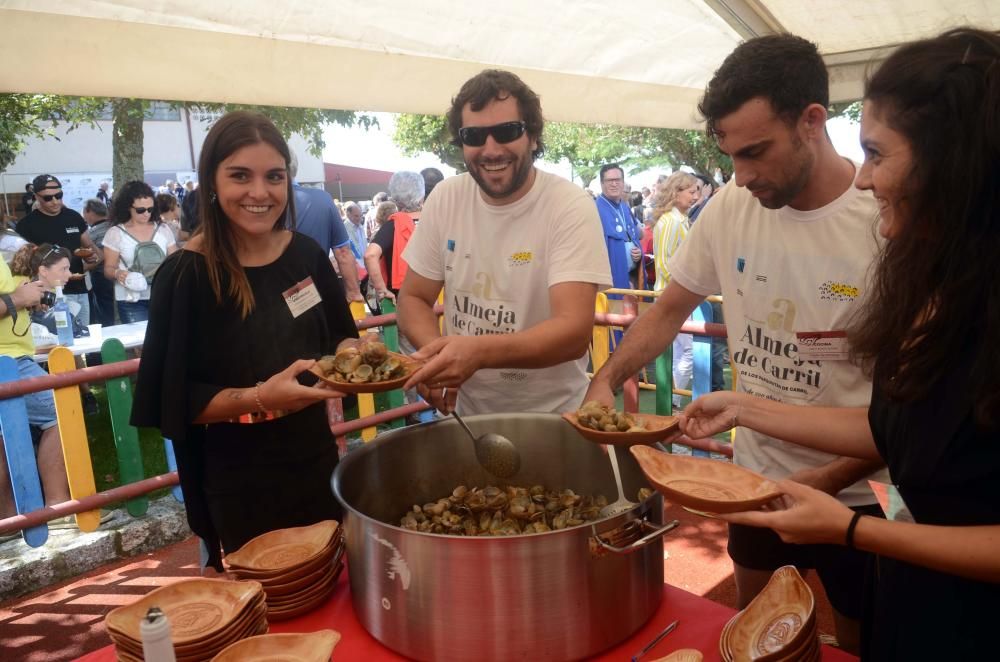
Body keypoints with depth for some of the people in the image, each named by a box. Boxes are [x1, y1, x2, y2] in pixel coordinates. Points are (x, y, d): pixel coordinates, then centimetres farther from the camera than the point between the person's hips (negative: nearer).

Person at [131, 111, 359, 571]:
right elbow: (174, 399, -15)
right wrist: (259, 398, -29)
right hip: (239, 481, -4)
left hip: (315, 458, 5)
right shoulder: (186, 274, -16)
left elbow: (340, 335, 9)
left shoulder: (306, 254, -3)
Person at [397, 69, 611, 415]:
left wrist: (478, 351, -39)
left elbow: (575, 330, -23)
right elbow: (413, 298, 4)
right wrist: (436, 355, -18)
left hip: (552, 418, -2)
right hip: (467, 412, 2)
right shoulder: (446, 198, -2)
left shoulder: (571, 208, -15)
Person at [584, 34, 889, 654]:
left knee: (860, 640, 19)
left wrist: (829, 479, -24)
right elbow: (670, 310, 4)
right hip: (756, 478, 4)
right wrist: (606, 382, -11)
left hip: (860, 491, -3)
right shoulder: (730, 208, -9)